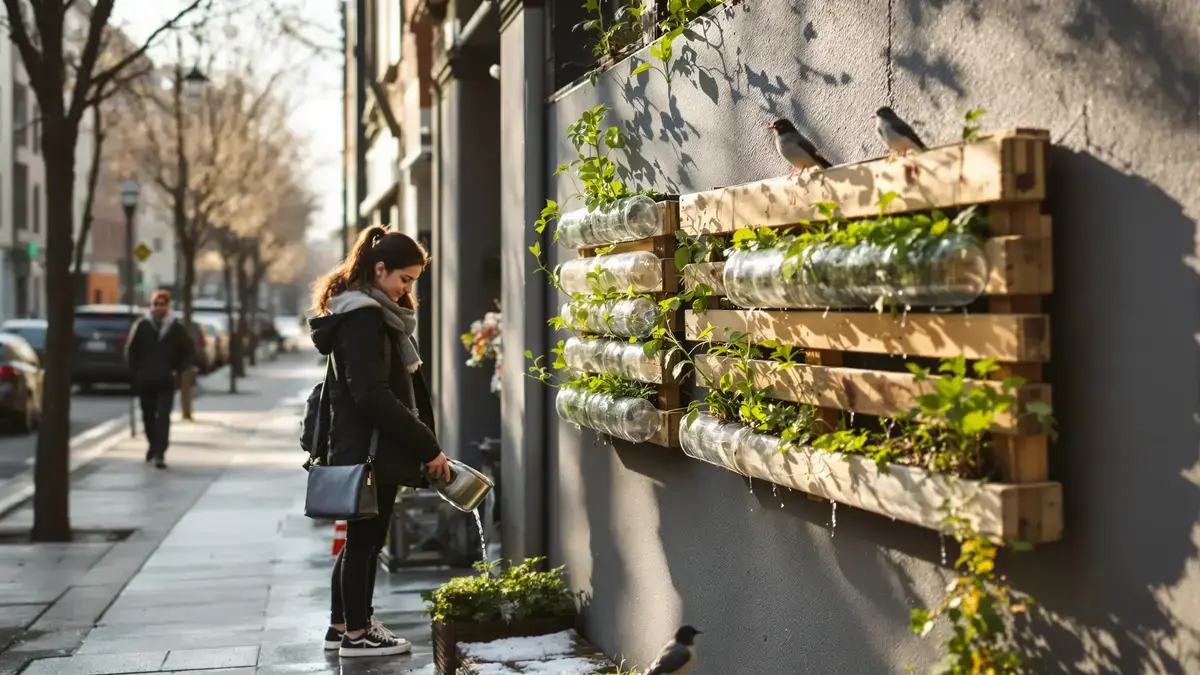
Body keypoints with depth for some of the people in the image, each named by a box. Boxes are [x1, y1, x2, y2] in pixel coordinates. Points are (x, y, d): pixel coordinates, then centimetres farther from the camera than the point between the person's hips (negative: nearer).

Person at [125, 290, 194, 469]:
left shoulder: (176, 328, 0)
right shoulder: (141, 326, -1)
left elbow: (188, 352, 9)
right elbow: (130, 351, 4)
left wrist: (178, 371, 0)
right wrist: (135, 373, -3)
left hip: (166, 381, -2)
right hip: (145, 381, 2)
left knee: (163, 417, -10)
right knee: (148, 416, 14)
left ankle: (160, 454, -12)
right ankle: (153, 445, 37)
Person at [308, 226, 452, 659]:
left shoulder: (379, 314, 16)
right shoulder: (362, 317, -16)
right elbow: (372, 395, -24)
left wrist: (423, 443, 9)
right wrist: (428, 446, -21)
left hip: (372, 447, 10)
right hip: (369, 449, -10)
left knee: (361, 539, 16)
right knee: (365, 539, 0)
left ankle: (342, 625, 26)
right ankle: (356, 633, 11)